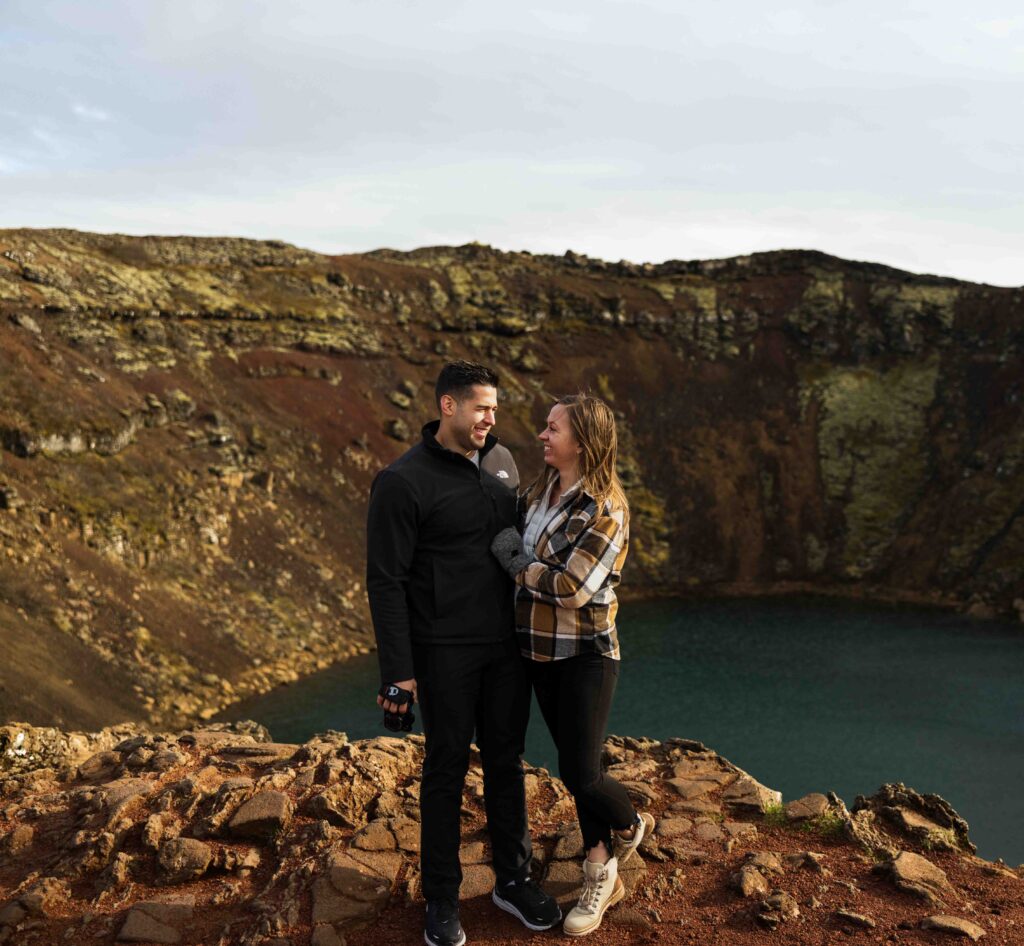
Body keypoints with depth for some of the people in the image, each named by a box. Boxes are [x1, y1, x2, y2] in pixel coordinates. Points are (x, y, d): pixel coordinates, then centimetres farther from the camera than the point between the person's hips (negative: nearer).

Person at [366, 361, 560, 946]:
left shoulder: (501, 462, 7)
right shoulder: (404, 481, -13)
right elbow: (386, 581, -13)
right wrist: (398, 670, -15)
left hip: (509, 645, 5)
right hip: (446, 652, -5)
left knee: (507, 761, 13)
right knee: (447, 767, 6)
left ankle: (514, 880, 29)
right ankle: (442, 897, 22)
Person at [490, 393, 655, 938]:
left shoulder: (605, 508, -17)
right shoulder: (540, 494, 6)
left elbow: (573, 586, -23)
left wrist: (514, 563, -13)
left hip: (585, 655, -7)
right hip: (540, 652, 7)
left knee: (579, 773, -4)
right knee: (576, 767, 14)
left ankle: (630, 826, 30)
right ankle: (601, 879, 29)